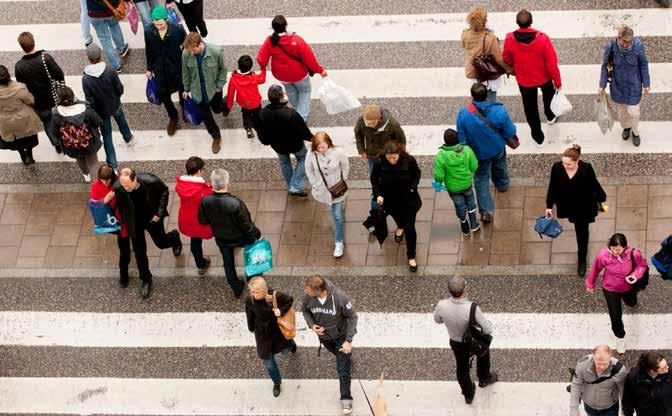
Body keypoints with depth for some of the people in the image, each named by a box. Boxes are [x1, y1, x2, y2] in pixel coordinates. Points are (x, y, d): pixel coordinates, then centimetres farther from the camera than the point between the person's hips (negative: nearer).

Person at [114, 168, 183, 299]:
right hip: (134, 222, 1)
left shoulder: (151, 181, -34)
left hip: (152, 218, -1)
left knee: (161, 243, 19)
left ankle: (174, 237, 56)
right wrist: (124, 222, -3)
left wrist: (160, 213, -15)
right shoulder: (118, 188, -30)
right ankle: (146, 280, 31)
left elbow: (164, 191, -12)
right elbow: (120, 205, -7)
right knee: (139, 251, 9)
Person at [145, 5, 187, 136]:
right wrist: (149, 69, 7)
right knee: (163, 94, 12)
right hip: (160, 69, 1)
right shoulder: (148, 31, -20)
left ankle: (184, 108, 56)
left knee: (182, 89, 22)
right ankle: (173, 118, 39)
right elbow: (149, 51, -3)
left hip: (176, 67, -1)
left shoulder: (177, 30, -27)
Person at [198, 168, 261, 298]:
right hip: (239, 238, -2)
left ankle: (236, 289, 45)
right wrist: (258, 235, -5)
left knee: (228, 263, 26)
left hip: (221, 239, 2)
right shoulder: (236, 204, -39)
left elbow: (202, 221, -9)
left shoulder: (205, 201, -29)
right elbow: (247, 225, -25)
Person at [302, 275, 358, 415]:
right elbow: (306, 311, -3)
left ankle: (346, 398, 19)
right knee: (337, 354, 31)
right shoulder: (307, 296, -27)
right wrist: (311, 325, -21)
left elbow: (352, 317, -21)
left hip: (341, 335, -3)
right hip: (323, 335, 3)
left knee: (343, 369, 3)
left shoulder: (340, 297, -37)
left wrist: (349, 340, -23)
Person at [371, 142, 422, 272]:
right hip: (390, 201, 2)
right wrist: (378, 195, -20)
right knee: (397, 217, 32)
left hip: (408, 200, -2)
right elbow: (374, 179, -7)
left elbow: (417, 174, -5)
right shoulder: (380, 163, -26)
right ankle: (400, 227, 70)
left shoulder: (409, 161, -26)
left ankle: (411, 257, 21)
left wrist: (413, 187, -18)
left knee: (410, 228, 2)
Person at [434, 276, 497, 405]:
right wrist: (487, 323, -6)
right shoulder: (472, 308, -41)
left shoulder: (442, 306, -32)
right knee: (483, 353, 33)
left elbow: (437, 320, -8)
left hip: (456, 342, 2)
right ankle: (484, 378, 58)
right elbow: (488, 330, -29)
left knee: (462, 366, 29)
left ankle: (468, 394, 50)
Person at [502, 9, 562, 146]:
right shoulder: (542, 38, -32)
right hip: (544, 77, 0)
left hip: (524, 80, 0)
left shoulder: (510, 40, -27)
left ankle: (538, 135, 36)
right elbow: (552, 63, -23)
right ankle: (551, 116, 59)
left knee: (530, 107, 23)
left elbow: (507, 60, -7)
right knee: (548, 96, 33)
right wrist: (558, 81, -7)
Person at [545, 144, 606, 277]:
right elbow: (552, 187, -10)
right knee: (578, 228, 30)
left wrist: (601, 199, 1)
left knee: (582, 232, 12)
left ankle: (582, 260, 31)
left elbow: (594, 185, -12)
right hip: (567, 205, 2)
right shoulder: (557, 168, -25)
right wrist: (549, 206, -3)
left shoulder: (586, 169, -31)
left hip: (584, 207, -2)